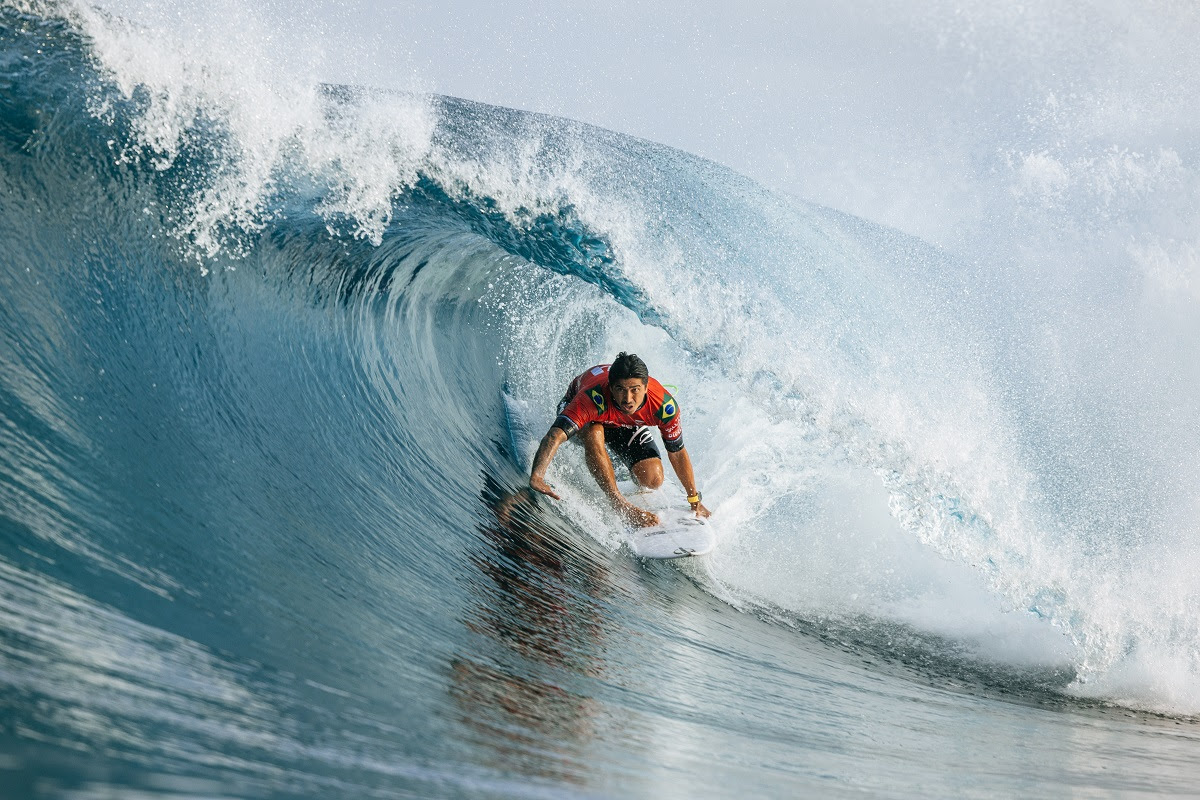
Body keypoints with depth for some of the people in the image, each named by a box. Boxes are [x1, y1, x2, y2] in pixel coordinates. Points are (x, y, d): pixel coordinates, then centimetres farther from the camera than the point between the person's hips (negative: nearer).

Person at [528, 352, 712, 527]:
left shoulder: (664, 405, -34)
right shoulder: (594, 398, -45)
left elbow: (678, 453, -18)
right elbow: (555, 436, -55)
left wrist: (695, 501, -7)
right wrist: (536, 477, -72)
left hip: (628, 425, 3)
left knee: (653, 479, -17)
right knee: (594, 432, -39)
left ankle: (623, 471, 19)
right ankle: (618, 502, -27)